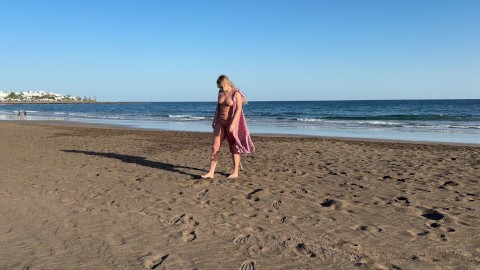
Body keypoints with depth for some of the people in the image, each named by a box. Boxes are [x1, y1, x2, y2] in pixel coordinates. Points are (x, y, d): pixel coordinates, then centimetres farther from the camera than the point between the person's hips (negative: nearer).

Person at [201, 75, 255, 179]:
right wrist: (215, 122, 16)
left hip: (232, 123, -6)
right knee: (215, 147, 0)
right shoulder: (221, 93, 7)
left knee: (234, 148, 5)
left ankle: (235, 172, 17)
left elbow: (238, 110, -19)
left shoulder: (236, 93, -12)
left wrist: (233, 124, -28)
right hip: (220, 123, 6)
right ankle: (211, 172, 2)